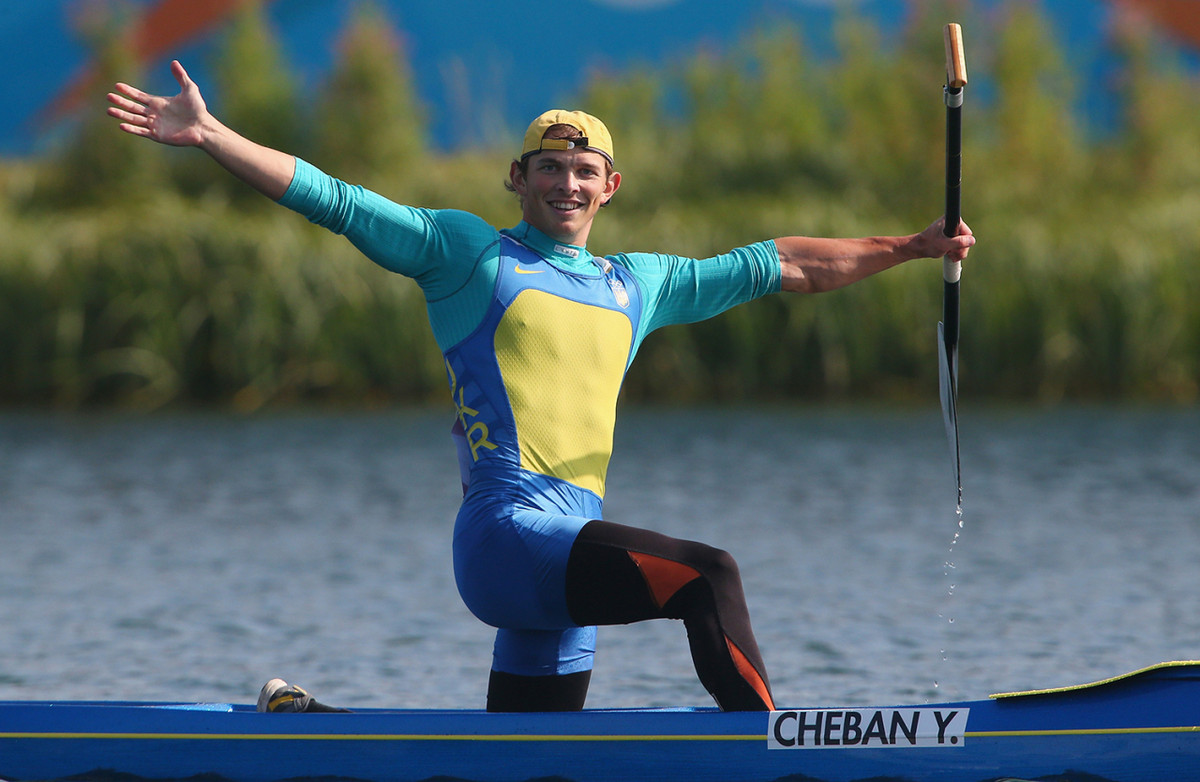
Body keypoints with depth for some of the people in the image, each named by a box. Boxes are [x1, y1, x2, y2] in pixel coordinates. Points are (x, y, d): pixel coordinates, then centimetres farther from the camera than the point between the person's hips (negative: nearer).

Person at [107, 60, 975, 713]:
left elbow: (778, 265, 30)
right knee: (709, 574, -26)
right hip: (507, 530, -7)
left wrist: (907, 248, 31)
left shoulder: (640, 285, 23)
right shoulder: (467, 251, 8)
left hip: (573, 552, 7)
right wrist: (207, 135, -6)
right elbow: (331, 199, 2)